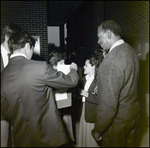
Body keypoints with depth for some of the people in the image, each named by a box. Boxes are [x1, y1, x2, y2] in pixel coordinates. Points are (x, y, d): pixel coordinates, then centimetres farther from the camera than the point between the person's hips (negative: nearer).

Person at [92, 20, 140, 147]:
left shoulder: (111, 62, -30)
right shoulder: (130, 50, 0)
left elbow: (108, 103, -28)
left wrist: (98, 130, -15)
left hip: (118, 120, -8)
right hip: (133, 112, 8)